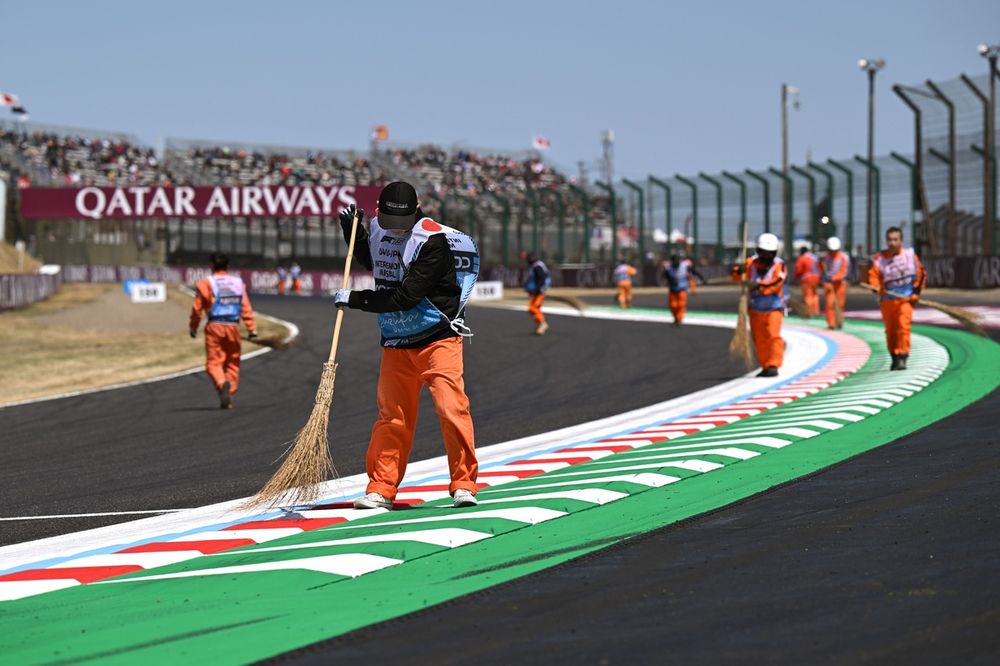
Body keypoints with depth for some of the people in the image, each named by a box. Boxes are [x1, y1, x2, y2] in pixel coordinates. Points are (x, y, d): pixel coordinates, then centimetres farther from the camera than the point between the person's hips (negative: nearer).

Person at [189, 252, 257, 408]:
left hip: (215, 326, -3)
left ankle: (222, 384, -30)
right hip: (233, 326, 3)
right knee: (232, 363, 12)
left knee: (213, 362, -1)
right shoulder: (238, 283, 10)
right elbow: (246, 308, 4)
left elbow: (197, 308, 1)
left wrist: (193, 328, 13)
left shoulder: (205, 283, 0)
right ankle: (228, 398, 7)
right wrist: (252, 328, 4)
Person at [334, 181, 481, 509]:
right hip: (396, 344, 6)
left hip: (438, 339, -6)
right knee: (392, 417, 6)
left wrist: (354, 299, -15)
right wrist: (351, 229, 13)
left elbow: (405, 297, -23)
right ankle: (381, 489, 11)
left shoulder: (434, 241, -20)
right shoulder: (378, 229, 4)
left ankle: (464, 485, -6)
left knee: (452, 409, -14)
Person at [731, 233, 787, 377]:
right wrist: (739, 270, -31)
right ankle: (765, 366, 19)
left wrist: (760, 285, -40)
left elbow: (776, 282, -25)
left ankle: (773, 365, -17)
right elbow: (737, 276, -7)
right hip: (756, 308, 4)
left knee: (773, 335, -17)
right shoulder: (752, 262, 3)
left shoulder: (779, 266, -7)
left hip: (773, 307, -4)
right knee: (759, 339, 8)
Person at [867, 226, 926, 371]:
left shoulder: (910, 254, 2)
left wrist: (916, 292, 1)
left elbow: (920, 274, 8)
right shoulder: (880, 258, 1)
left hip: (905, 298, -2)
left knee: (903, 325, -18)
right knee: (890, 330, 8)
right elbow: (873, 275, -5)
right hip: (887, 299, 2)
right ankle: (894, 357, 25)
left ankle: (902, 357, -20)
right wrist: (876, 287, -25)